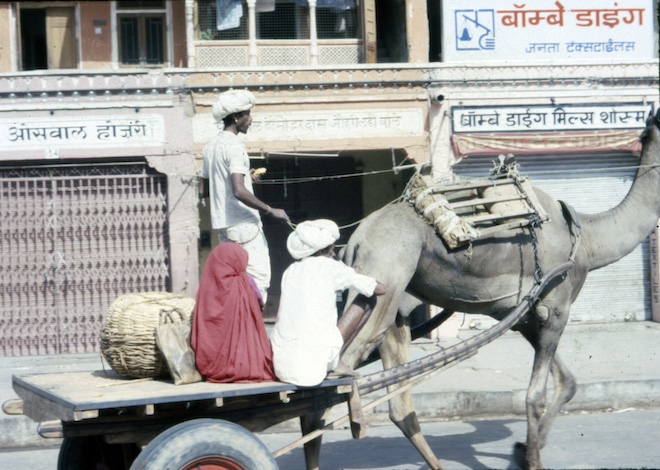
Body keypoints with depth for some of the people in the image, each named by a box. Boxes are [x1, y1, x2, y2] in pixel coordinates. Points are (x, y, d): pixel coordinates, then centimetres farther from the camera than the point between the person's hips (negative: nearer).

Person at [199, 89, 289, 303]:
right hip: (243, 223, -9)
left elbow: (204, 190, 19)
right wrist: (270, 210, -19)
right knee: (259, 278, -7)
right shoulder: (234, 146, -14)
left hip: (221, 223, 9)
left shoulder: (211, 146, 13)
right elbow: (239, 191, -25)